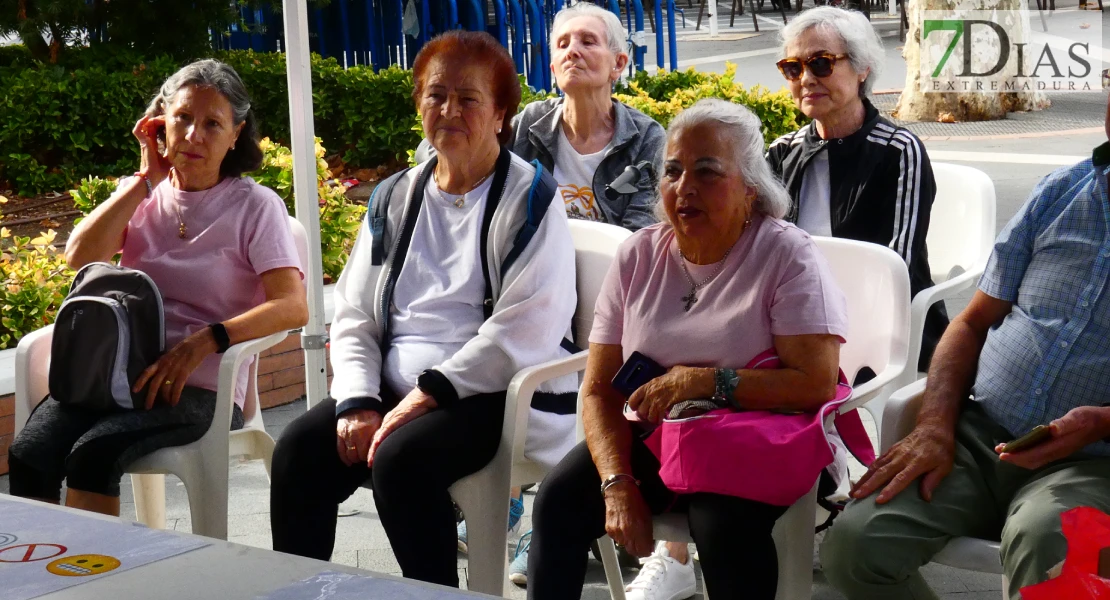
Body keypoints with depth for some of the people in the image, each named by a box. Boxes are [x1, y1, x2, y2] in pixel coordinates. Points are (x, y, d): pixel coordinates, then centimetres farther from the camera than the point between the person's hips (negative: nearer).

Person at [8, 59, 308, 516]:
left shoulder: (255, 206, 2)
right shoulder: (139, 196, 17)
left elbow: (293, 307, -12)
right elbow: (79, 257, -2)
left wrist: (204, 341, -25)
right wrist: (147, 178, 2)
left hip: (199, 387, -4)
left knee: (93, 454, -32)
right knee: (28, 455, -26)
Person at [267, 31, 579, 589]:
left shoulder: (530, 201, -4)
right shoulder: (396, 198, 15)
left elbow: (525, 328, -15)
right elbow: (354, 316, 12)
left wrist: (428, 395, -19)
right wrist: (357, 402, -6)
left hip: (497, 396, -6)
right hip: (396, 389, 6)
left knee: (400, 459, -31)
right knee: (299, 450, -17)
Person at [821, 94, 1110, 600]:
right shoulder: (1062, 191, 12)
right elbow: (973, 322, 14)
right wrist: (934, 428, -1)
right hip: (980, 432, 4)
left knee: (1042, 543, -38)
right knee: (852, 544, -17)